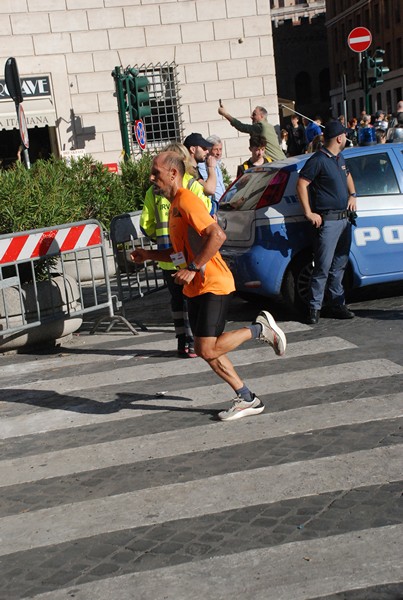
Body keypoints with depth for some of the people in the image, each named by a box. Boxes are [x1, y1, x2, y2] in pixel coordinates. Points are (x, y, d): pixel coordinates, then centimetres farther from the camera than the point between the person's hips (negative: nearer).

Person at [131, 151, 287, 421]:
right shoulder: (175, 204, 17)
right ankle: (247, 399, 16)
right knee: (208, 351, 8)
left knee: (207, 350, -14)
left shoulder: (187, 201, -14)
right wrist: (149, 255, 17)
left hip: (213, 285, -10)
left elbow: (217, 235, -26)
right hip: (196, 288, 10)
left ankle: (260, 329, 3)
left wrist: (194, 268, -25)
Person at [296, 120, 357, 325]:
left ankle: (337, 304, 19)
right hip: (327, 221, -9)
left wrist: (352, 195, 17)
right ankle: (315, 307, 0)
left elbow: (347, 176, 35)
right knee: (323, 267, -8)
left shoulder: (340, 159, 16)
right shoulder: (318, 160, -12)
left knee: (339, 266, 12)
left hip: (344, 219, 9)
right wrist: (309, 213, -17)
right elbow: (301, 184, -16)